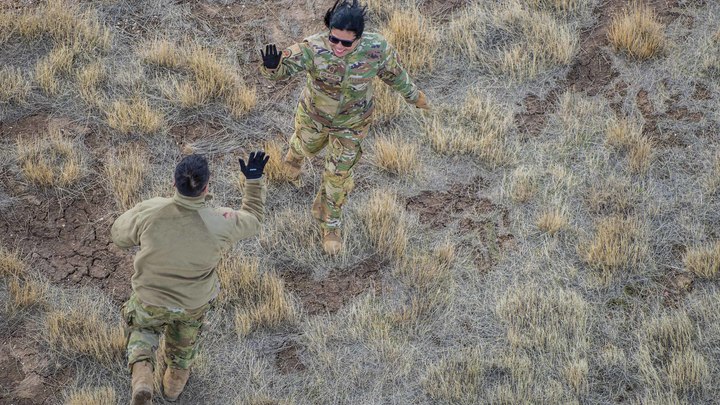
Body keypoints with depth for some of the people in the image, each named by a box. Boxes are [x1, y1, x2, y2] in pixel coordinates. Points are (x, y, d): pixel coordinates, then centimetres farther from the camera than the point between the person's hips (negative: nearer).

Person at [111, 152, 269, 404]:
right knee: (183, 344, 33)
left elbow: (119, 235, -11)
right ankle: (174, 385, 57)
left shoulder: (149, 212, -32)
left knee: (142, 328, 32)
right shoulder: (220, 224, -32)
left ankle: (142, 379, 8)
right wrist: (254, 180, -2)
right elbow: (253, 221, -9)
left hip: (151, 300, -1)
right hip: (194, 303, 1)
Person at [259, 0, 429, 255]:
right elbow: (283, 67, -41)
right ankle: (296, 154, 72)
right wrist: (271, 66, -66)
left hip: (351, 122, 0)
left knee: (338, 176, 11)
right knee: (307, 146, 32)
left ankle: (329, 223, 39)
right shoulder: (313, 49, -37)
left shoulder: (377, 48, -31)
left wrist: (413, 96, 7)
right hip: (314, 115, 0)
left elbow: (394, 73, -10)